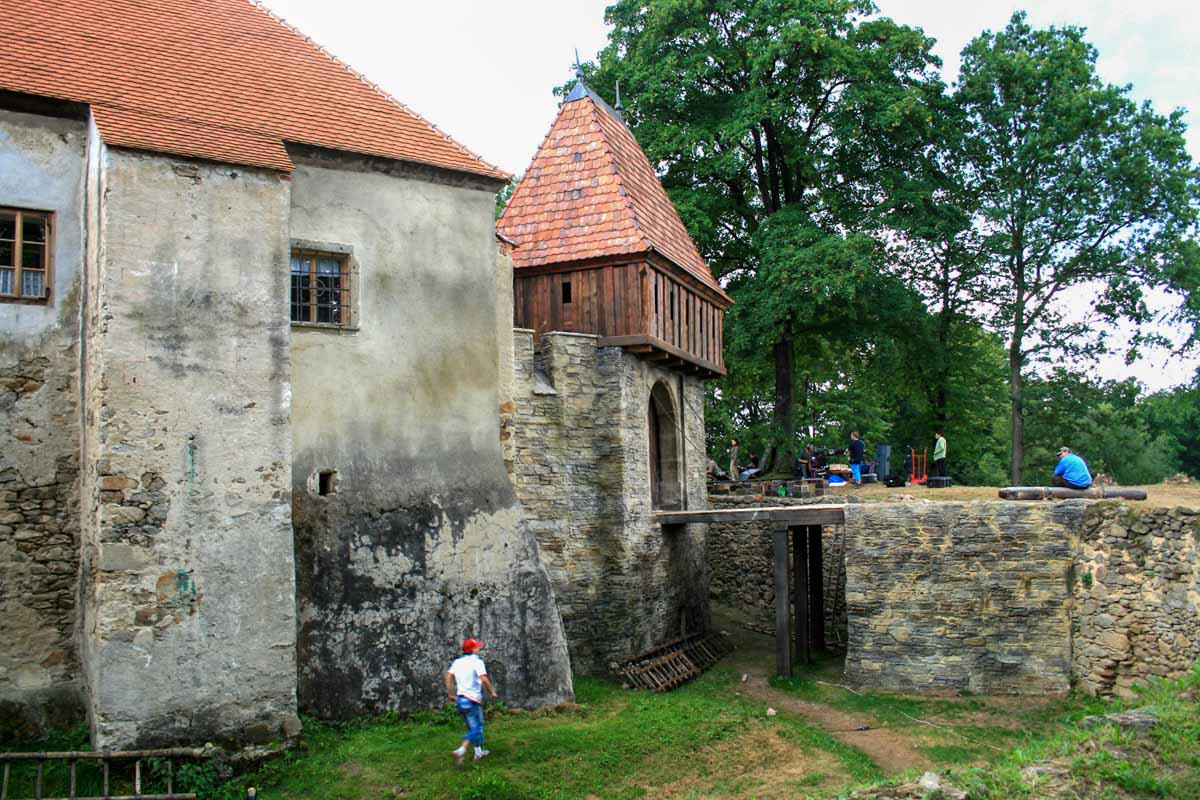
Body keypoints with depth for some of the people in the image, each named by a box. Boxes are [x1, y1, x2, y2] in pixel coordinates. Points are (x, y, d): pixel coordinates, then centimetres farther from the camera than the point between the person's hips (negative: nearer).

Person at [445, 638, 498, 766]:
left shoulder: (457, 662, 9)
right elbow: (484, 679, -22)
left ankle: (478, 752, 28)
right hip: (472, 700, -7)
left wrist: (451, 694, 12)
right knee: (475, 729, -3)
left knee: (473, 727, 21)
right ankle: (460, 751, -20)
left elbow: (448, 677, 5)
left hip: (460, 699, 7)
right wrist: (492, 692, -8)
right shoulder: (477, 661, -11)